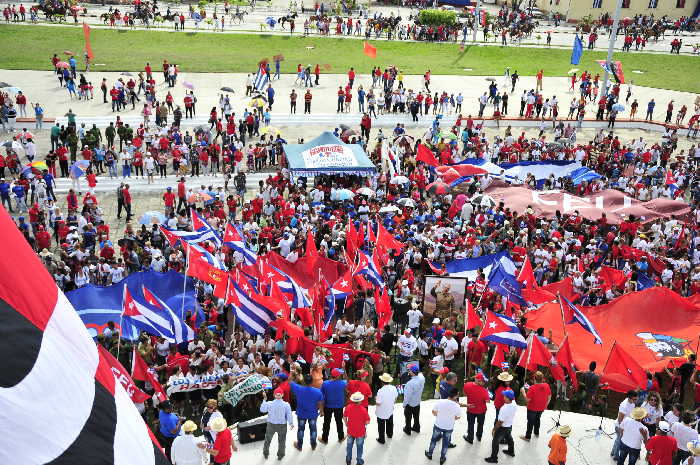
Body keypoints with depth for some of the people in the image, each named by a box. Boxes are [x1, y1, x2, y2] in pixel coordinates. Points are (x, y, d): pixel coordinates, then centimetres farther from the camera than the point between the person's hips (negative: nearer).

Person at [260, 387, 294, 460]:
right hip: (282, 426, -1)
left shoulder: (269, 404, -19)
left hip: (271, 425, 1)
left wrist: (265, 399, 3)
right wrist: (291, 424, 3)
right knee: (281, 441, 23)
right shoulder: (286, 405, -21)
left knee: (268, 440, 26)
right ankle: (280, 455, 38)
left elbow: (262, 410, -2)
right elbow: (289, 415, -14)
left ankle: (266, 454, 44)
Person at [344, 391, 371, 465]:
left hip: (350, 431, 3)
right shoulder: (363, 410, -27)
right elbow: (367, 422, -20)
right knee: (359, 446, 20)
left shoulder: (348, 407, -19)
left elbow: (344, 417, -5)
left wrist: (346, 423, 14)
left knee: (349, 445, 24)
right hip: (360, 432, -3)